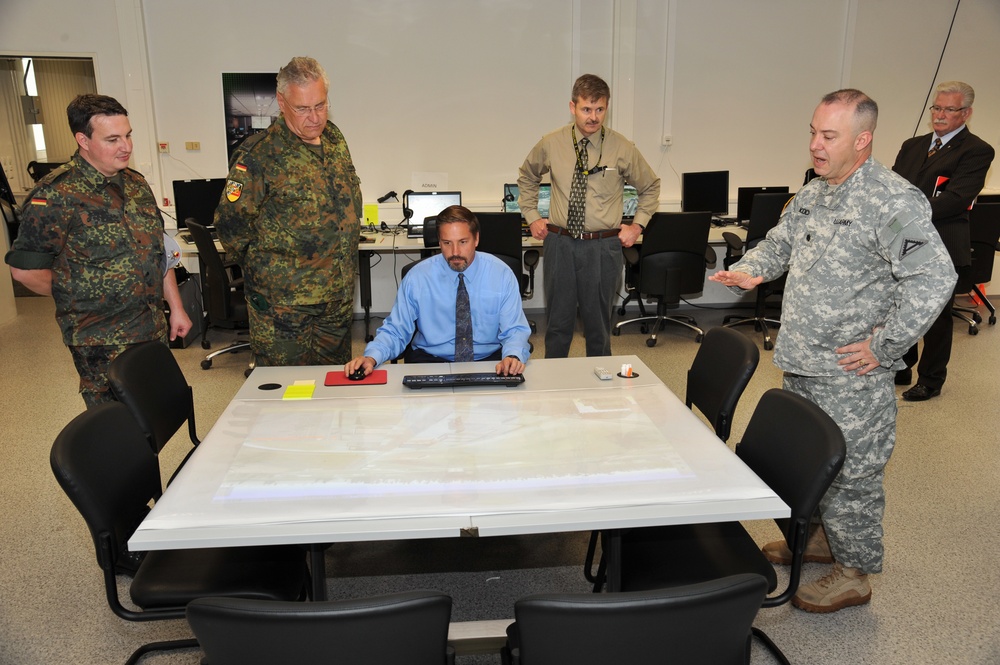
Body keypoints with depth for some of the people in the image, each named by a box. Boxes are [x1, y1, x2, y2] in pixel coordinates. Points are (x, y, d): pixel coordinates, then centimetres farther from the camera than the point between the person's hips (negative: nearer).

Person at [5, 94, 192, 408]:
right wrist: (78, 295, -2)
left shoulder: (136, 184, 8)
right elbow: (24, 268, -11)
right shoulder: (55, 195, -14)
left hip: (154, 332, 6)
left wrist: (176, 308, 12)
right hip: (102, 344, -6)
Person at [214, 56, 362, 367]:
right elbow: (229, 223, -12)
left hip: (339, 302, 6)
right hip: (284, 306, -6)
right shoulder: (260, 154, -15)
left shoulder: (335, 139, 6)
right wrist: (260, 267, -2)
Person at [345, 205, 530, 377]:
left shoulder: (502, 274, -5)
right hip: (430, 361, -1)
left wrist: (513, 356, -28)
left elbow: (514, 331, -4)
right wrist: (371, 357, -23)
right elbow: (394, 331, -2)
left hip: (488, 361, 2)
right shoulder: (417, 277, -6)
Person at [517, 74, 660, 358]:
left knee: (598, 323, 10)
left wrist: (637, 225, 5)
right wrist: (532, 217, 12)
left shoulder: (622, 148, -2)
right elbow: (526, 178, 19)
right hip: (560, 243, 1)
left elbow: (650, 187, 13)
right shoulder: (551, 144, 0)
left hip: (603, 246, -1)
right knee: (558, 322, 9)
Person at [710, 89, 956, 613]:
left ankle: (854, 572, 22)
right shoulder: (812, 195, 9)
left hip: (851, 375, -8)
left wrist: (883, 345, -21)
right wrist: (751, 270, 2)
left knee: (850, 471, 4)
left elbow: (934, 278, -24)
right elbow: (780, 242, 23)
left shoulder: (893, 201, -18)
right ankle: (821, 535, 42)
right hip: (800, 363, 8)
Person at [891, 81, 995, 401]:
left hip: (942, 247, -6)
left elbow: (956, 198, -19)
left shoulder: (976, 151, -7)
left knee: (936, 316, 6)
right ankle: (901, 370, 32)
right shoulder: (912, 146, 14)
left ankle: (931, 380, 22)